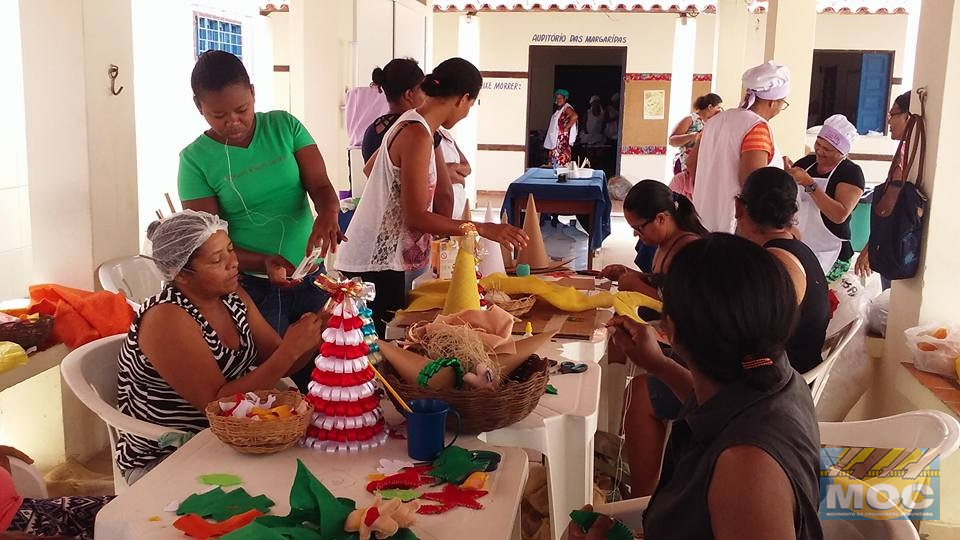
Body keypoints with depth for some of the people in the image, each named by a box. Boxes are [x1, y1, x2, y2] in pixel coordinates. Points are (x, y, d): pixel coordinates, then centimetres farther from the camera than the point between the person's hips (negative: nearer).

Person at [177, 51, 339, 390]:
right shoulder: (196, 159, -6)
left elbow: (321, 185, -5)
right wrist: (264, 263, -25)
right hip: (251, 286, -2)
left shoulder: (285, 126, 1)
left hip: (310, 277, 3)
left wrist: (327, 217, -29)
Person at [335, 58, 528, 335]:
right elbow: (416, 217, -23)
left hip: (376, 256, 10)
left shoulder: (409, 121, 10)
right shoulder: (418, 135, -19)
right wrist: (484, 229, -24)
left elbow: (370, 168, 28)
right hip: (376, 263, -10)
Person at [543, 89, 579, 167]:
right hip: (555, 140, 9)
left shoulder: (567, 108, -9)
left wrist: (566, 128, -20)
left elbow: (575, 116, -27)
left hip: (563, 140, -9)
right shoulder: (558, 109, 19)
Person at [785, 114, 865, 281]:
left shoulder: (851, 173, -5)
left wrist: (809, 184, -22)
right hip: (796, 247, 5)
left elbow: (840, 215, -18)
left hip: (828, 256, -5)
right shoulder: (807, 162, 10)